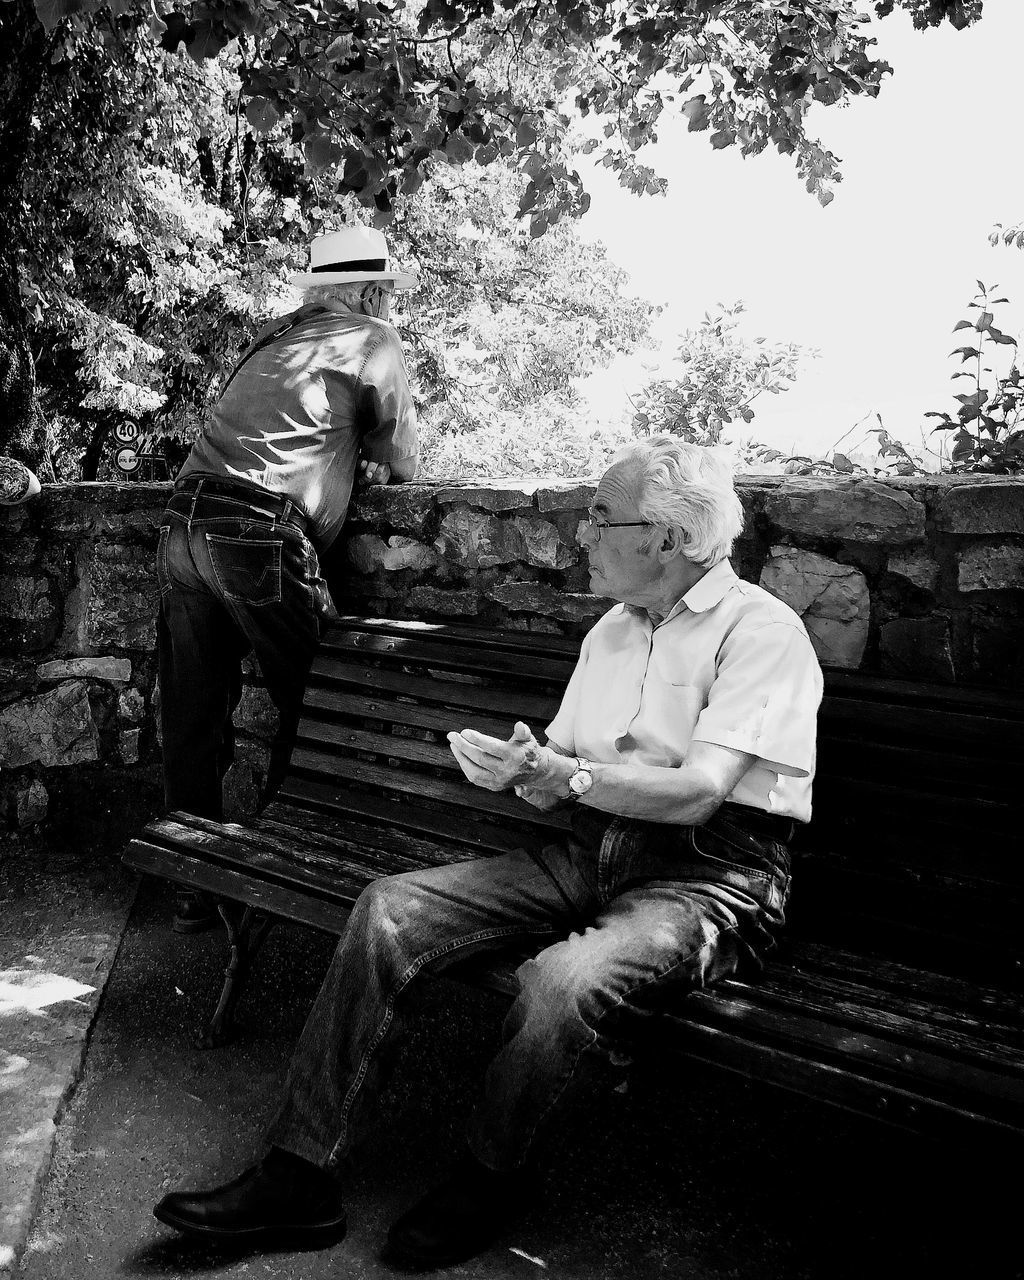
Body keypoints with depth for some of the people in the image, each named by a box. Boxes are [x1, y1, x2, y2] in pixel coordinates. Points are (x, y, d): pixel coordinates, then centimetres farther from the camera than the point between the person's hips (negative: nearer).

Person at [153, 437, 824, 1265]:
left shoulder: (762, 631, -9)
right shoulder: (614, 629, 17)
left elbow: (695, 793, -19)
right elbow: (559, 773, 15)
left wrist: (562, 774, -18)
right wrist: (520, 767, -8)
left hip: (709, 877, -7)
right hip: (592, 855, 7)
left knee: (563, 980, -35)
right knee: (389, 910, -10)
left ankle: (491, 1180, -3)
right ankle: (300, 1174, -4)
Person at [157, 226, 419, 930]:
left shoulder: (276, 336, 25)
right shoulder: (374, 339, 7)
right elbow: (402, 458, 12)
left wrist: (342, 456, 28)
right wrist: (372, 460, 32)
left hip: (186, 521, 7)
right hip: (258, 534, -7)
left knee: (193, 717, 10)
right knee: (311, 701, 10)